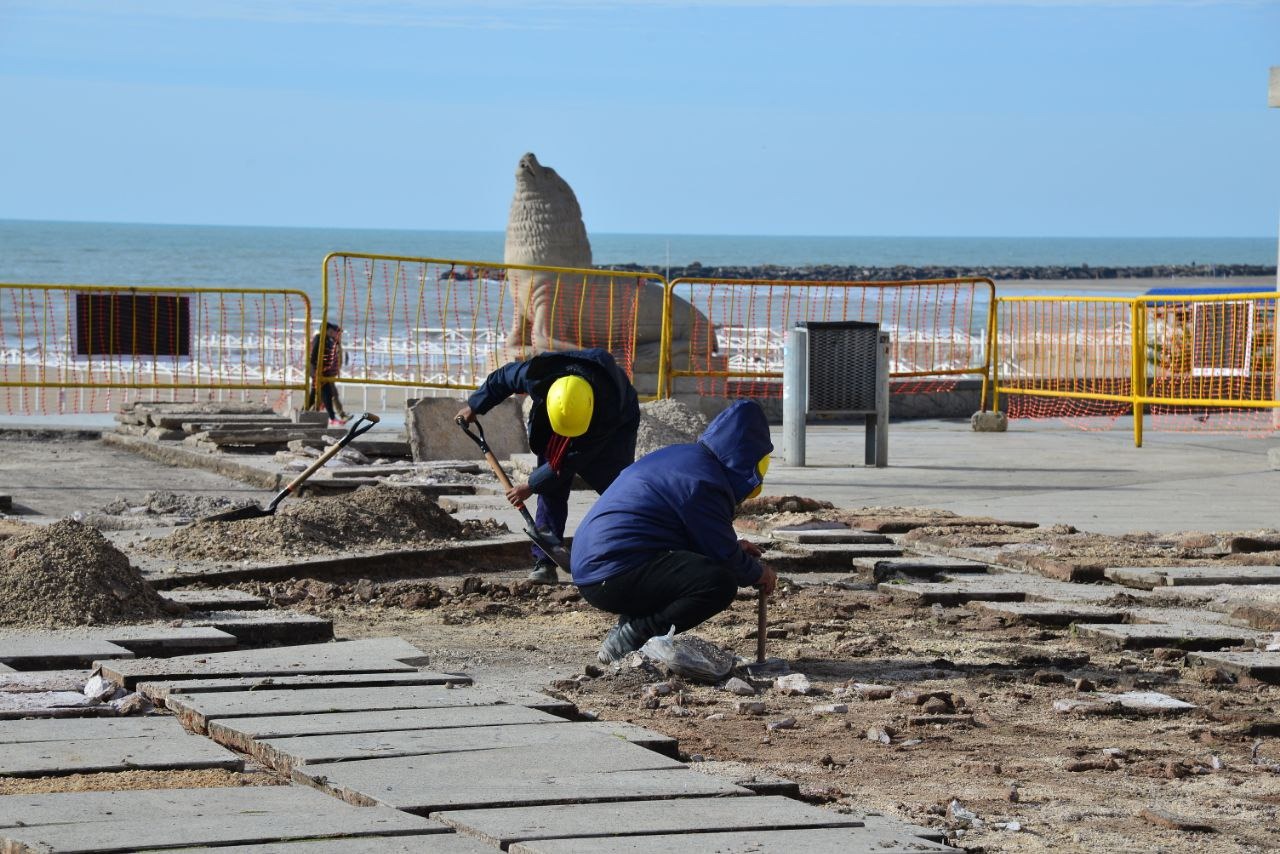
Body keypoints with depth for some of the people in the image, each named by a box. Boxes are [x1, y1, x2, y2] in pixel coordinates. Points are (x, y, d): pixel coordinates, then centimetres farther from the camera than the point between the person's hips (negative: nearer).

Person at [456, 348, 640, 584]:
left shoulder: (609, 407, -44)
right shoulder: (536, 375, -38)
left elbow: (573, 459, -33)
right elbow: (503, 377, -12)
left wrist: (531, 486, -25)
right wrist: (474, 407, 2)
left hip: (617, 422, -3)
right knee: (551, 490, -10)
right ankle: (544, 563, -9)